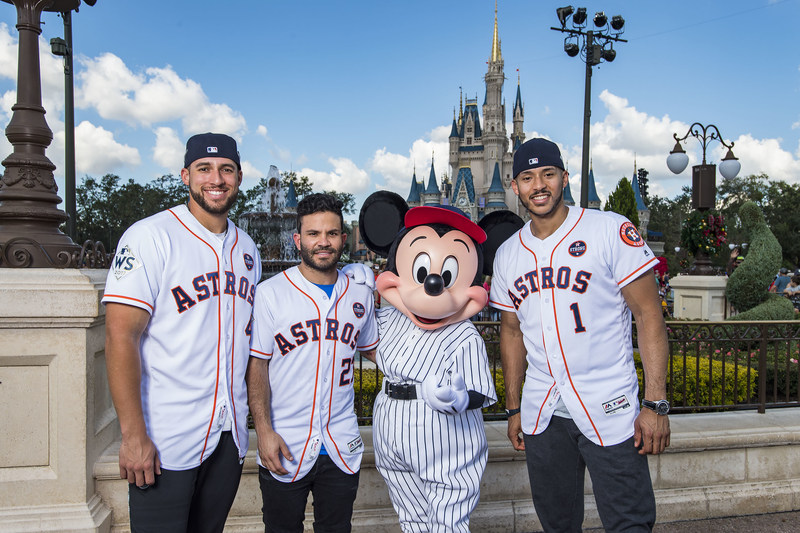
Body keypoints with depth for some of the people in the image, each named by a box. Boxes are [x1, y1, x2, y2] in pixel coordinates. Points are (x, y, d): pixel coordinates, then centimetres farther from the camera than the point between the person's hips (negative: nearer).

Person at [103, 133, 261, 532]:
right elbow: (120, 337, -15)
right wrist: (133, 435, -18)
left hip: (230, 435, 6)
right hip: (164, 440, -5)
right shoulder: (150, 237, -10)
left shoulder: (247, 248, 9)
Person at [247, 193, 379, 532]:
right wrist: (264, 431, -12)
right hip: (284, 449, -2)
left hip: (342, 449, 3)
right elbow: (256, 365, -6)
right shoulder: (270, 293, -6)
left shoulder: (360, 294, 4)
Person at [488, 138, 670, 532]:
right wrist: (513, 408, 14)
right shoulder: (507, 255, 7)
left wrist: (655, 403, -13)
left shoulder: (612, 230, -8)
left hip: (609, 409, -4)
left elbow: (648, 315, -8)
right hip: (540, 413, 4)